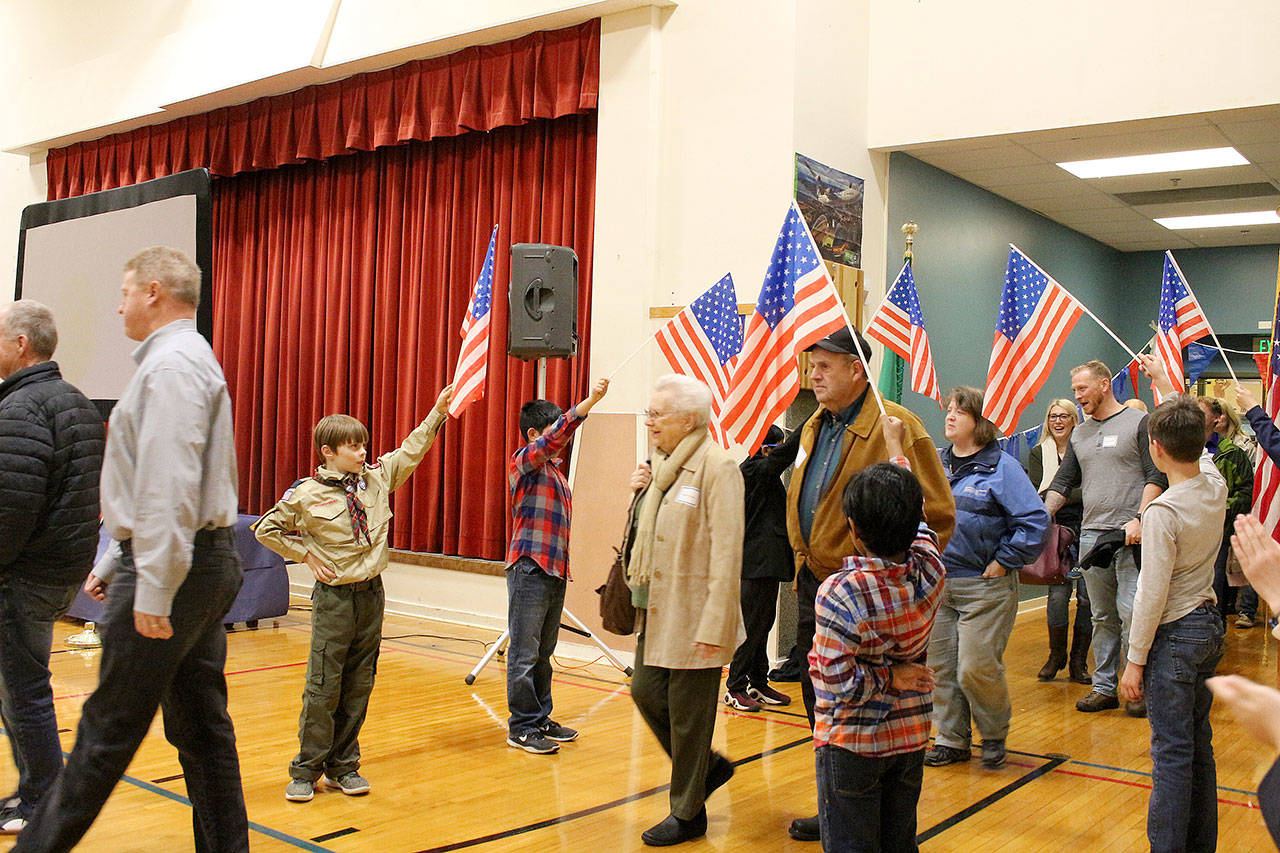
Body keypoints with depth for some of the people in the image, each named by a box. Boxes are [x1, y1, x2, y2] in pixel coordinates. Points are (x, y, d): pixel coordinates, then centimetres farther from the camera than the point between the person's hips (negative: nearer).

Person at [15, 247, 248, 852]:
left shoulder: (172, 365, -13)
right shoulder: (188, 360, 20)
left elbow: (169, 489, -23)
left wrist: (152, 590, -23)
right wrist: (113, 562, 25)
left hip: (171, 569, -10)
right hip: (209, 564, 10)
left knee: (109, 729, 1)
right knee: (202, 726, 12)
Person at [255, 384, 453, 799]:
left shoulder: (377, 478, 5)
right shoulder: (306, 494, -8)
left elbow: (411, 451, 12)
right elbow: (266, 529, 1)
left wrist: (437, 412, 7)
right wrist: (306, 555, -4)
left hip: (372, 594, 5)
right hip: (334, 597, -5)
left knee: (359, 687, 10)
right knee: (323, 687, -1)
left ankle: (343, 767, 22)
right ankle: (306, 770, 14)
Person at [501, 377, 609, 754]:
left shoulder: (555, 471, 20)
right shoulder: (523, 461, -5)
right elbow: (554, 436, -23)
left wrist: (563, 568, 18)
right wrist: (590, 401, -31)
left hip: (555, 571, 8)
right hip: (529, 569, -8)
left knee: (543, 652, 13)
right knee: (524, 653, -3)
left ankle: (540, 719, 21)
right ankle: (521, 726, 3)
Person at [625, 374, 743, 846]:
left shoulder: (717, 467, -16)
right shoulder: (661, 462, 10)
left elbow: (726, 552, -20)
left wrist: (713, 627, -22)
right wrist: (640, 494, 2)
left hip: (694, 617, -8)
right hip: (657, 610, 8)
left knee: (687, 715, 4)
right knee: (645, 692, 13)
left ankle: (687, 814, 23)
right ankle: (709, 766, 35)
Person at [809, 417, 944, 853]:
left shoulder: (839, 594, -25)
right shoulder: (929, 569, -10)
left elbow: (837, 680, -26)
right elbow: (916, 516, 10)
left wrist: (891, 677, -9)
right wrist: (894, 442, 21)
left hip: (850, 746, -5)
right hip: (910, 737, 5)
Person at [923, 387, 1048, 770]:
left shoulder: (1002, 467, -7)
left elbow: (1035, 521, -12)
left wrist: (1004, 562, -11)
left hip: (984, 586, -5)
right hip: (936, 584, 6)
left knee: (976, 668, -6)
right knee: (941, 666, 8)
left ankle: (994, 734, 20)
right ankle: (951, 739, 23)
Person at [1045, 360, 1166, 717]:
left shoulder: (1139, 423, 1)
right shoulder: (1079, 434, 18)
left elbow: (1156, 476, -5)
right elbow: (1063, 482, 20)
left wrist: (1138, 519, -16)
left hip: (1130, 536, -5)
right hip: (1091, 535, 6)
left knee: (1132, 614, -7)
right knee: (1102, 617, 9)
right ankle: (1104, 687, 15)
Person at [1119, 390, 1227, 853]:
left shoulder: (1162, 512, -22)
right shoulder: (1215, 486, -1)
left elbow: (1152, 595, -20)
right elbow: (1197, 447, 22)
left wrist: (1136, 660, -11)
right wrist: (1166, 386, 34)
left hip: (1175, 636, -8)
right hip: (1210, 625, 8)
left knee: (1172, 751, -2)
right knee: (1199, 742, 17)